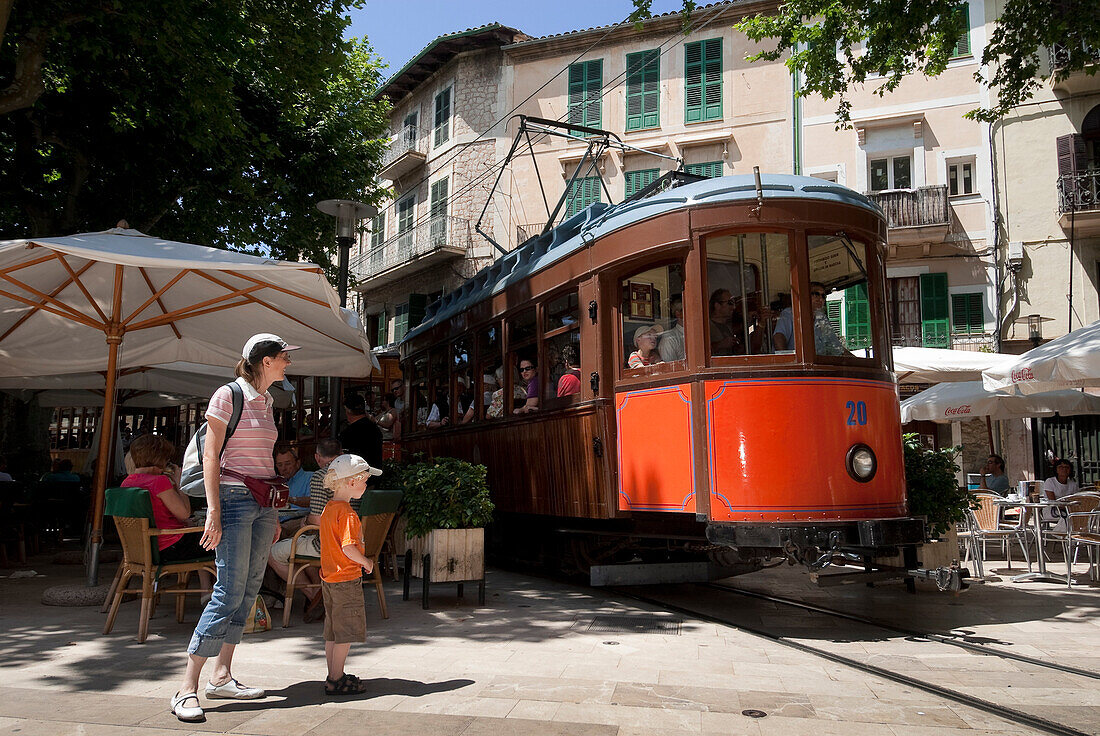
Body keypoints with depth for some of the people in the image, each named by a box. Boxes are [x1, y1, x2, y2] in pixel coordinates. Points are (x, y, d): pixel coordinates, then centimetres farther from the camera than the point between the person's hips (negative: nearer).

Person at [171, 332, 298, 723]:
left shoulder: (265, 402, 16)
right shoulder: (228, 395, -6)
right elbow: (210, 456, -10)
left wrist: (273, 512, 18)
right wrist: (213, 510, -17)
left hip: (262, 502, 8)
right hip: (234, 497, -8)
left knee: (248, 590, 7)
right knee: (230, 592, -12)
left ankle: (221, 676, 16)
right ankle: (187, 688, -6)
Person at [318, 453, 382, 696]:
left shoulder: (328, 509, 10)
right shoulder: (347, 512, -19)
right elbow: (348, 548, -26)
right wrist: (366, 562, -10)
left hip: (329, 578, 10)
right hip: (347, 578, -9)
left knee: (333, 631, 15)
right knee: (346, 631, -1)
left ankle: (333, 676, 23)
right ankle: (337, 680, 4)